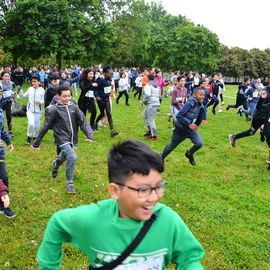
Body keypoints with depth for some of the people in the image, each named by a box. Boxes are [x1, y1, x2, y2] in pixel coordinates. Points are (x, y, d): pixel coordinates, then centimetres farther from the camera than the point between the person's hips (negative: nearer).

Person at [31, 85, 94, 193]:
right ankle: (70, 183, -5)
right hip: (62, 139, -5)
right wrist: (36, 143, 1)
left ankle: (56, 163, 59)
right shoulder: (54, 110, -9)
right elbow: (45, 127, -4)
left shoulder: (73, 107, 2)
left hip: (72, 140, 5)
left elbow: (83, 122, -4)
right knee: (72, 157, -24)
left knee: (63, 157, 22)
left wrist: (89, 135, -20)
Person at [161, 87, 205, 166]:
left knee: (199, 143, -12)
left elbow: (198, 120, 4)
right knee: (172, 146, 11)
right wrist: (189, 124, -30)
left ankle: (189, 154, 19)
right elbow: (179, 116, -28)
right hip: (181, 129, -6)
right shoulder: (190, 103, -24)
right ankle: (160, 158, 36)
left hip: (191, 129, 6)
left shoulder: (200, 105, -3)